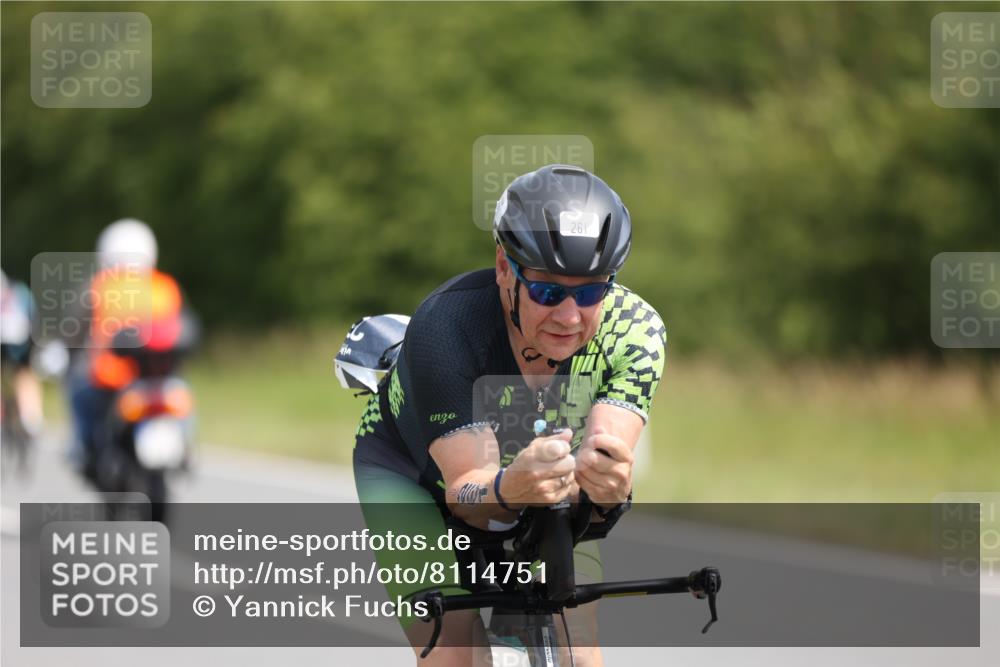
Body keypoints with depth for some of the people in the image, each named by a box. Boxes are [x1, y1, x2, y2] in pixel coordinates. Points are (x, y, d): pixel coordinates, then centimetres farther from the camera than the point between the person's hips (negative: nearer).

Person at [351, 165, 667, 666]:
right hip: (413, 475, -3)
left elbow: (605, 458, -37)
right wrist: (511, 491, -63)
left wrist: (606, 485, -61)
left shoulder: (636, 329, -28)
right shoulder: (445, 328, -36)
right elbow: (466, 491, -40)